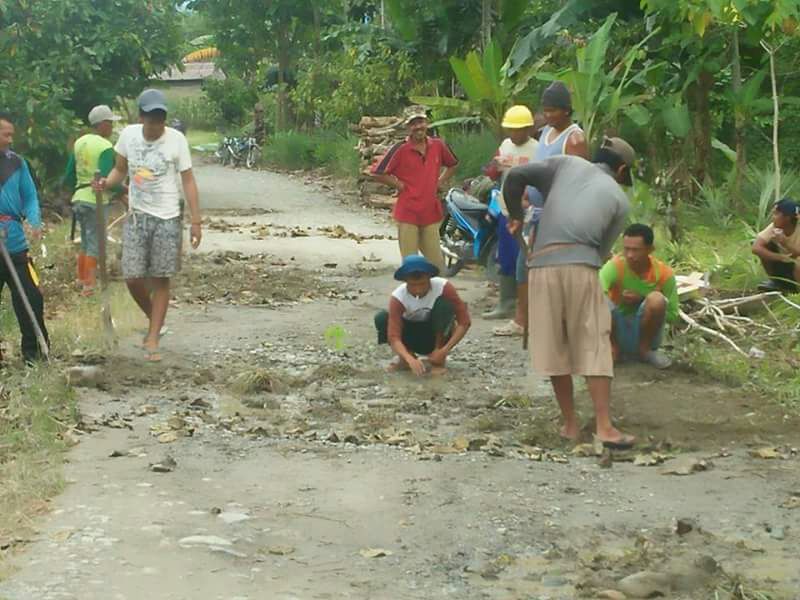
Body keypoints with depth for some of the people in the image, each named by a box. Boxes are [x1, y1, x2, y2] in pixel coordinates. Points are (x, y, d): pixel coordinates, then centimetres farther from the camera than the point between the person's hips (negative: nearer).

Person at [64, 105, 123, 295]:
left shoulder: (79, 143, 10)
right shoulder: (105, 147, -13)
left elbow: (68, 178, 14)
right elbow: (106, 179, -22)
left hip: (79, 199, 8)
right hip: (96, 201, -8)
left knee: (85, 243, 19)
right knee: (94, 245, -2)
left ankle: (82, 280, 25)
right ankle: (90, 285, -2)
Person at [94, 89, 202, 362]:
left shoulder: (176, 139, -10)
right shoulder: (128, 135, -2)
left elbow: (188, 181, -5)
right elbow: (121, 169, 13)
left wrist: (196, 221, -9)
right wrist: (107, 182, -10)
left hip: (167, 219, -3)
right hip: (136, 216, 3)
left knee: (160, 280, 0)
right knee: (132, 278, -1)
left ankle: (153, 339, 7)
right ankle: (154, 320, 27)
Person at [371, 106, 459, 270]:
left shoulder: (438, 146, 3)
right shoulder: (400, 149, -10)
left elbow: (452, 165, 22)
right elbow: (377, 173, -8)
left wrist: (439, 182, 9)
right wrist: (399, 185, -7)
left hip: (431, 212, 4)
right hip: (408, 213, -4)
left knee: (436, 262, 9)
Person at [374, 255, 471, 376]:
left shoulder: (443, 287, -25)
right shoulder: (398, 297, -25)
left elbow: (464, 322, -23)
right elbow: (394, 336, -32)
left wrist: (445, 350, -33)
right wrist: (410, 359, -51)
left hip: (436, 336, 0)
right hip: (414, 339, 0)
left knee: (444, 304, -31)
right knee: (382, 319, -27)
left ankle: (438, 359, -16)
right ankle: (408, 356, -2)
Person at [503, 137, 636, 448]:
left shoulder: (566, 164, 19)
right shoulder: (619, 199, 18)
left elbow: (515, 175, 10)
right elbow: (603, 250, 14)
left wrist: (515, 216, 25)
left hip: (542, 265, 2)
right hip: (581, 266, -2)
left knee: (554, 348, 10)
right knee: (594, 345, 4)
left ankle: (570, 424, 15)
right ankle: (604, 427, -2)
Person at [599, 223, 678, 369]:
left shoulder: (664, 273, -13)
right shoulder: (615, 266, -19)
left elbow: (672, 315, -5)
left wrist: (642, 300, -18)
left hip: (643, 332, 1)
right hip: (618, 330, -1)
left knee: (656, 299, -28)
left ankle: (645, 349, -4)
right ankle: (613, 349, -4)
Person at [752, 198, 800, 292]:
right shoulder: (773, 228, -17)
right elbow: (756, 248, -28)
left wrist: (786, 244, -47)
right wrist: (783, 258, -35)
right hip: (782, 266, 4)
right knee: (766, 245, -19)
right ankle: (776, 282, -3)